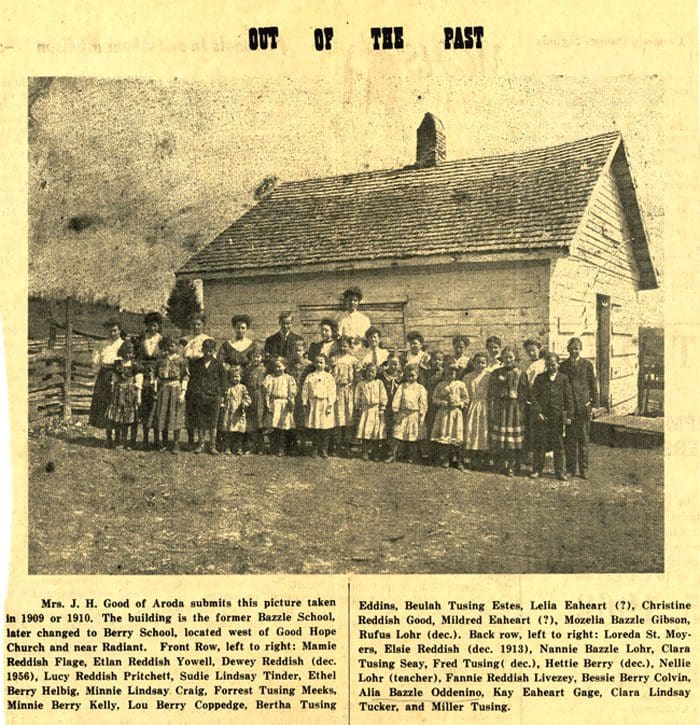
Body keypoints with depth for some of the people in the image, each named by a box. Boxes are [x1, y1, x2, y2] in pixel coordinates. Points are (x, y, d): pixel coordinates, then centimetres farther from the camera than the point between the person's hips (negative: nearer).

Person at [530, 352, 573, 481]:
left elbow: (569, 398, 4)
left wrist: (568, 415, -2)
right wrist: (538, 412, -8)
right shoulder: (540, 378, 5)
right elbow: (533, 396, 2)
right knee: (540, 443, 4)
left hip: (558, 417, 0)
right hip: (542, 416, 0)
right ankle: (537, 469, 13)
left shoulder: (564, 379, 4)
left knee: (558, 444, 4)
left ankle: (559, 471, 13)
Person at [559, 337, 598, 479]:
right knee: (570, 438, 4)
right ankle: (570, 468, 13)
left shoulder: (587, 365, 3)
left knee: (583, 438, 4)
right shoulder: (563, 365, 5)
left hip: (584, 406, -1)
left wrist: (594, 404, 0)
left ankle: (584, 468, 13)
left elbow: (593, 385, 5)